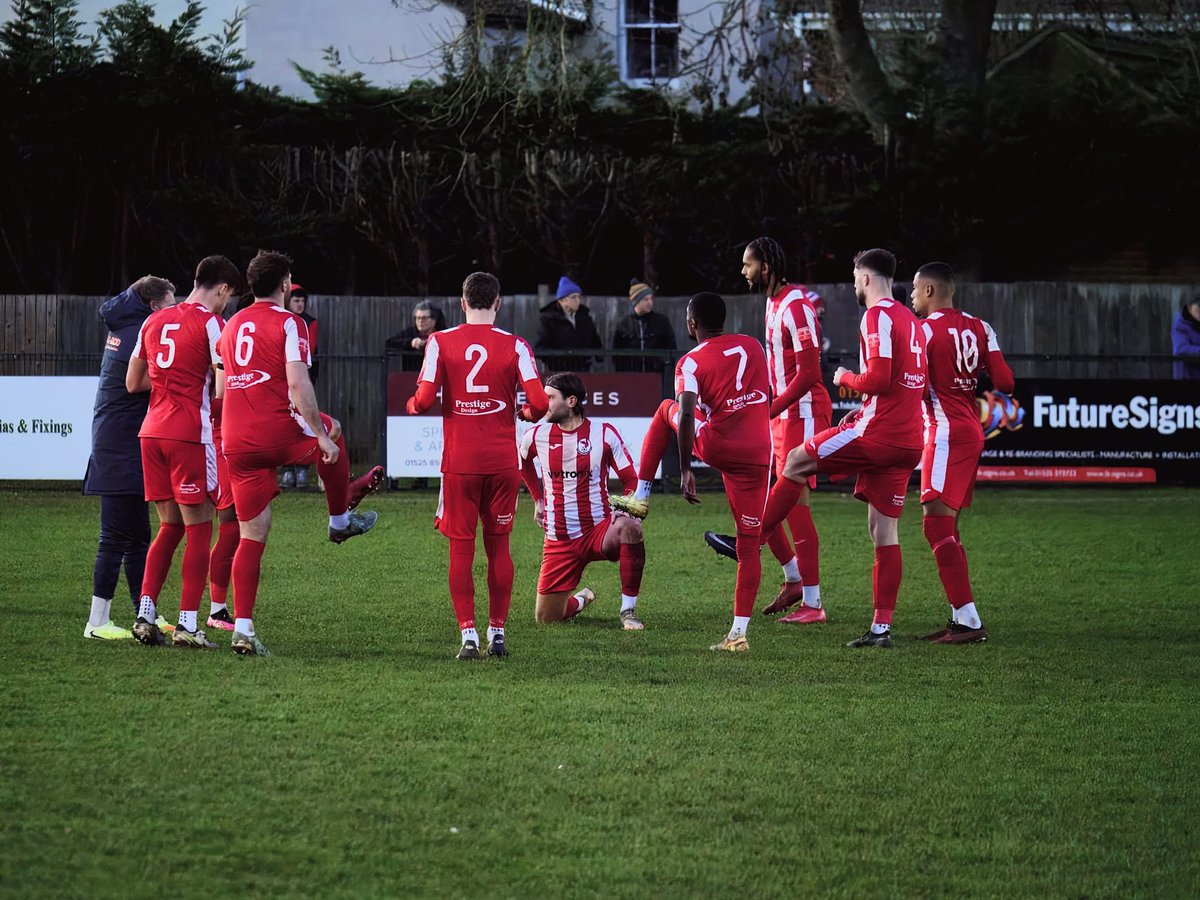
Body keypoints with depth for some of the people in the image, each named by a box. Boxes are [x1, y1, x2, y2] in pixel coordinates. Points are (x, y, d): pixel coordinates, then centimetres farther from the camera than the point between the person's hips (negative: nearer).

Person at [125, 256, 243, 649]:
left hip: (152, 432, 7)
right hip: (190, 435, -7)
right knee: (198, 528, 0)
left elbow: (133, 383, 19)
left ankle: (145, 614, 5)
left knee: (169, 525, 15)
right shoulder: (210, 323, -7)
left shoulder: (155, 321, 14)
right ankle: (187, 624, -4)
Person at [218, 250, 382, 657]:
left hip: (236, 442, 5)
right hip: (279, 435, -5)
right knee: (331, 434, 29)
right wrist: (321, 434, -10)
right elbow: (297, 385, -15)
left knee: (252, 536, 6)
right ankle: (340, 520, 42)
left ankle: (242, 628, -2)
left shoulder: (232, 326, 16)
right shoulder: (289, 323, -5)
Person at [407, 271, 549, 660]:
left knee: (461, 548, 4)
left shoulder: (440, 342, -2)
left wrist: (412, 406, 13)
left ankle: (468, 635, -3)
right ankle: (497, 632, 11)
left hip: (459, 460, -1)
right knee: (498, 545, 11)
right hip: (502, 460, 1)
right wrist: (526, 413, 14)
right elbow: (539, 402, -9)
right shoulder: (514, 346, -2)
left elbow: (425, 398, -10)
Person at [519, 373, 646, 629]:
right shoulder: (537, 435, 2)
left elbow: (631, 480, -1)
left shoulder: (604, 434, -6)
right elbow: (523, 463, 26)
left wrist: (626, 509, -18)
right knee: (546, 617, 0)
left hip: (599, 530, -3)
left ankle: (628, 610, -26)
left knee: (630, 527, -39)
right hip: (559, 539, 3)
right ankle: (581, 600, 38)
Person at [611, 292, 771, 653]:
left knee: (666, 410, 28)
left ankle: (640, 497, 29)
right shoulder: (753, 347, 10)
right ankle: (739, 632, 0)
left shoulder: (691, 363, -6)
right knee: (749, 544, 5)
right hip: (757, 454, 3)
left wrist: (685, 470, -14)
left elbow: (687, 415, -17)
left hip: (715, 446, -3)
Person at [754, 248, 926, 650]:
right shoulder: (910, 320, 19)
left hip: (876, 435, -8)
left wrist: (846, 378, -1)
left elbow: (878, 378, -20)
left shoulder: (878, 316, -10)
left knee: (797, 461, 9)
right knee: (884, 530, 7)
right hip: (907, 441, 8)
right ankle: (882, 628, 4)